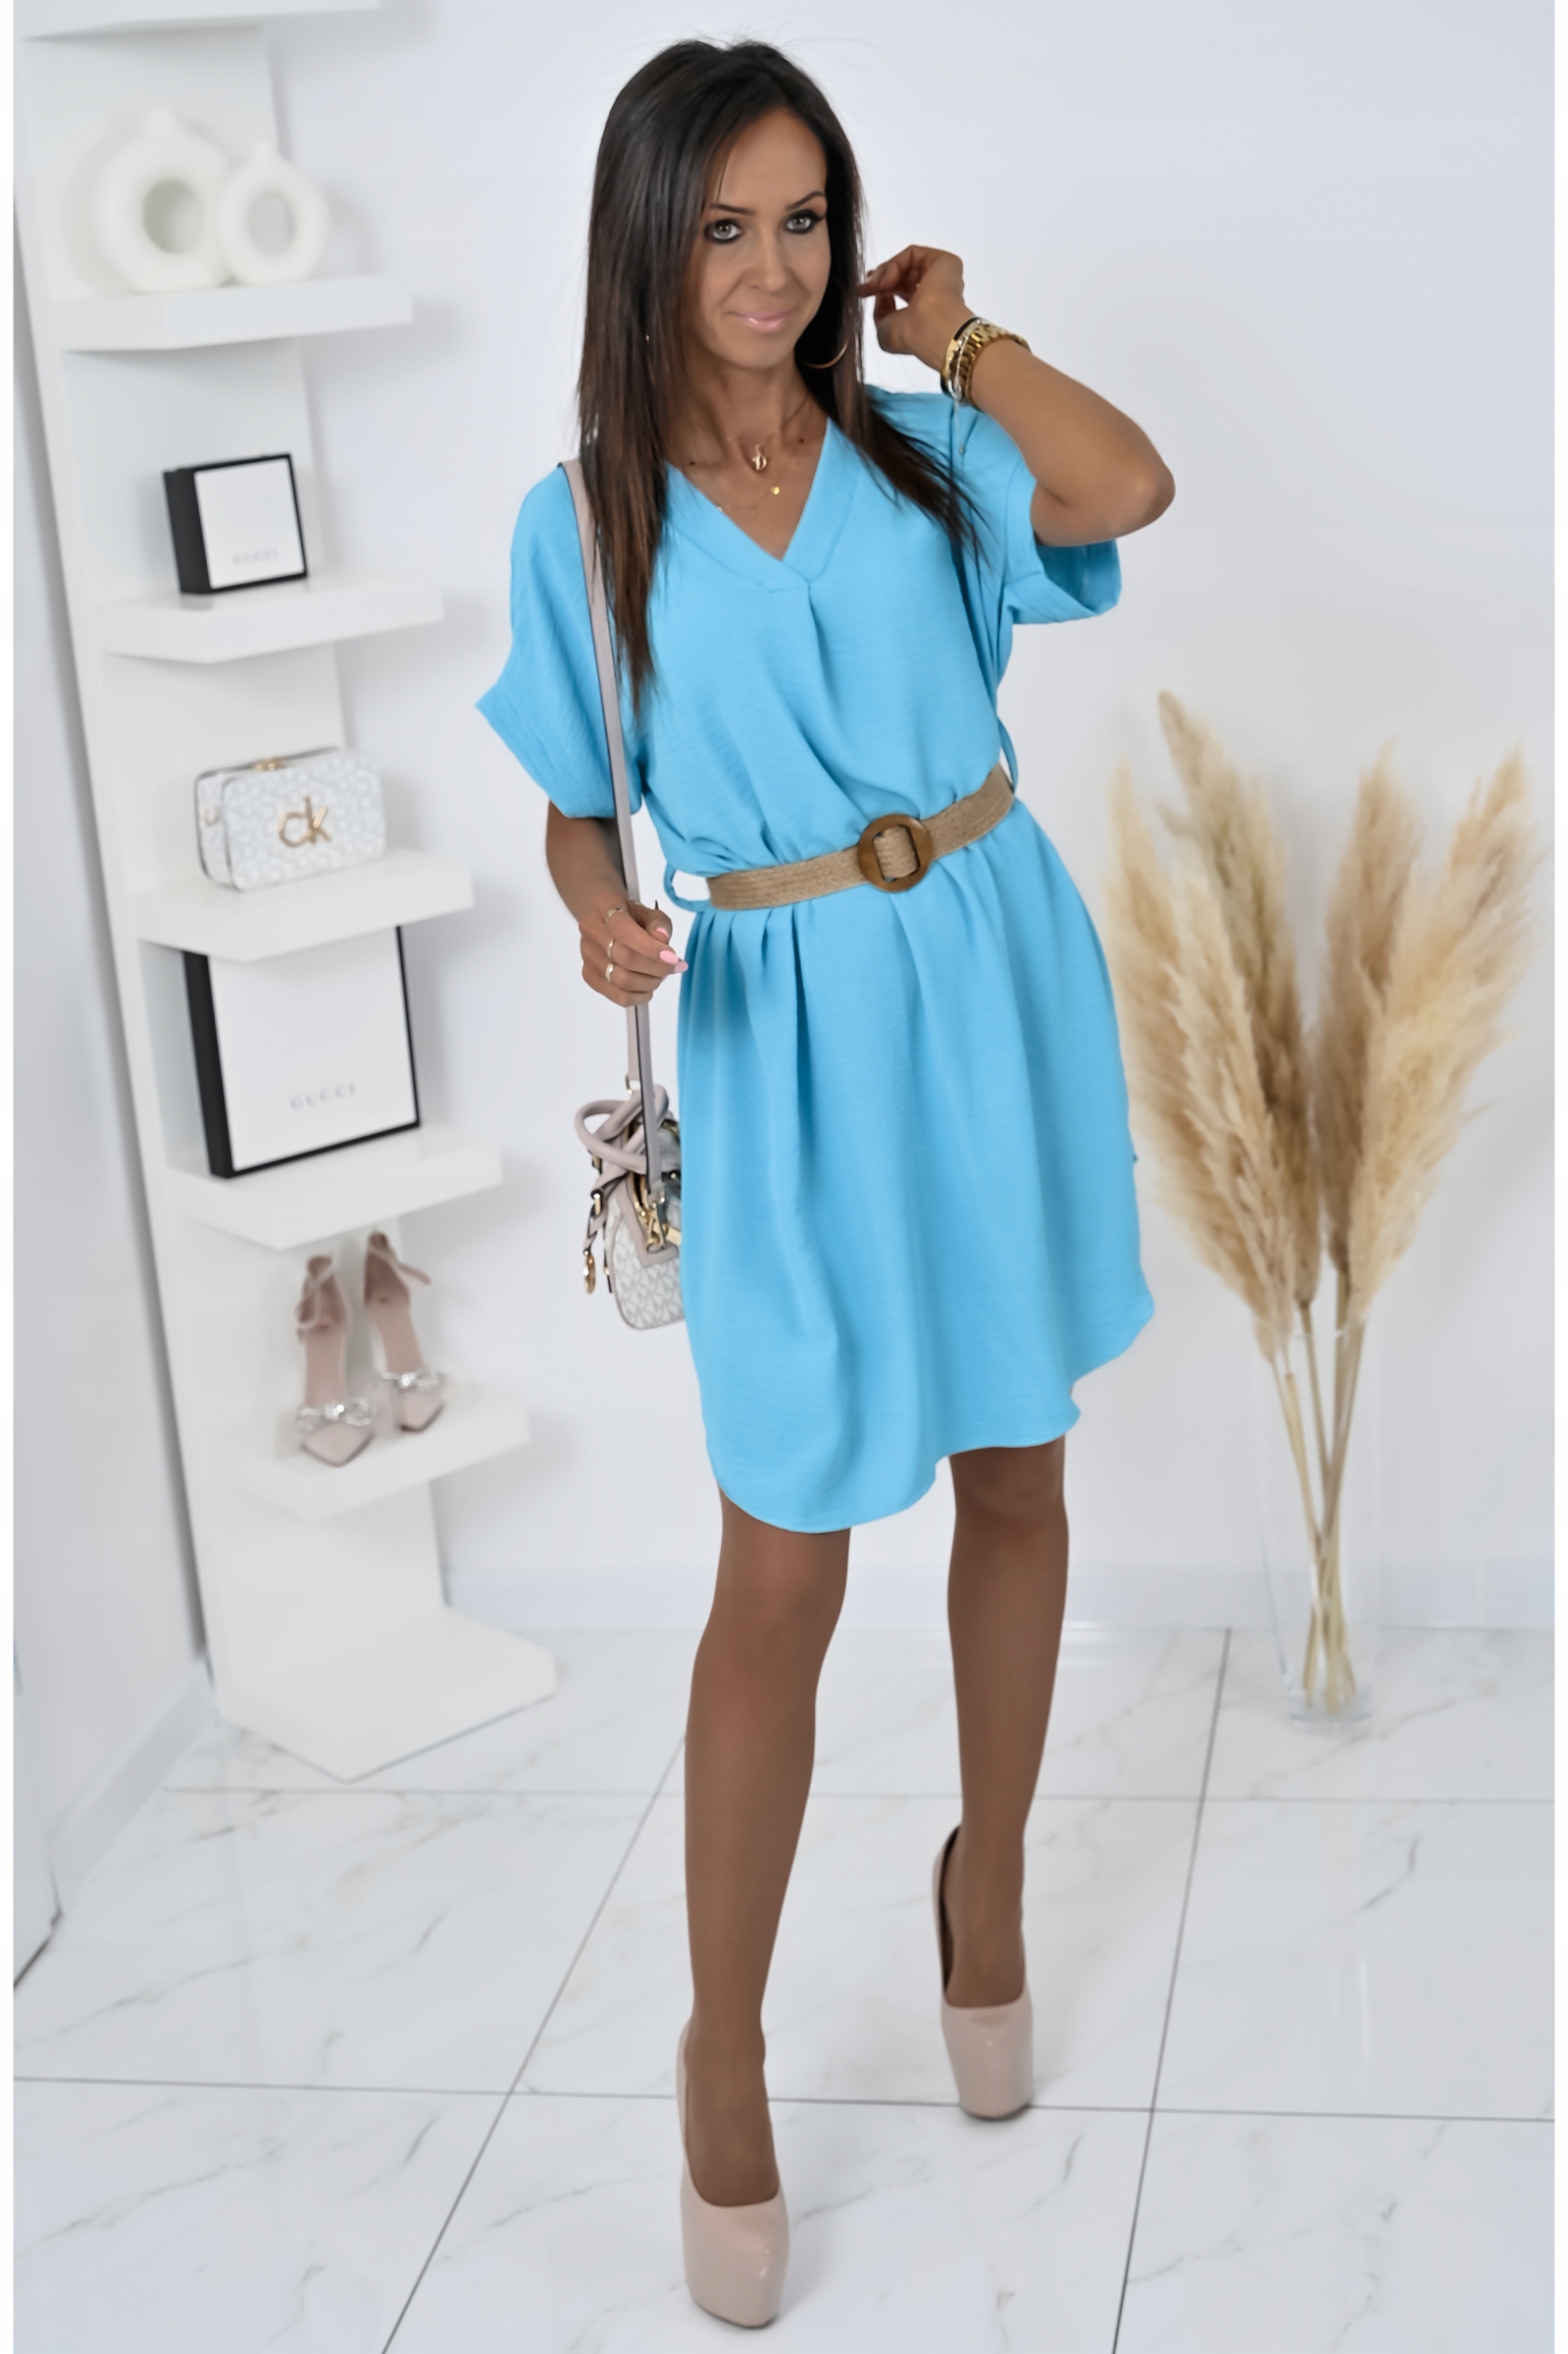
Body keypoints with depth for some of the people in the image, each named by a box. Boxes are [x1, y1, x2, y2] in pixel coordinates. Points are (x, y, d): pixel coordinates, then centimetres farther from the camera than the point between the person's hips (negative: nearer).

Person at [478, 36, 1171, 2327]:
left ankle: (988, 1880, 39)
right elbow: (579, 811, 5)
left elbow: (1130, 486, -16)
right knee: (785, 1572, -1)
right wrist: (604, 915, -16)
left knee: (1016, 1471, 15)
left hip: (996, 983, 3)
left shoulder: (922, 446, 3)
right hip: (789, 1036, -2)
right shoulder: (586, 520, 0)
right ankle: (724, 2053, 16)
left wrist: (960, 335, -4)